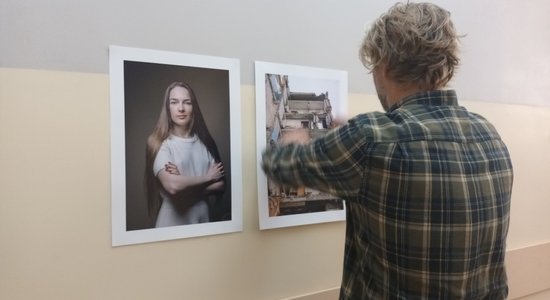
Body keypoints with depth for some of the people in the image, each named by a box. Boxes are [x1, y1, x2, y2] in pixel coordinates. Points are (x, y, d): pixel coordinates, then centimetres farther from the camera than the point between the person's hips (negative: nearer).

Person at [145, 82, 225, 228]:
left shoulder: (204, 142, 1)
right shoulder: (159, 143, -10)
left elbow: (220, 185, -1)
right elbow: (172, 185, -24)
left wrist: (187, 187, -16)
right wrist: (207, 177, -10)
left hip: (203, 219, 4)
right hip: (172, 222, -3)